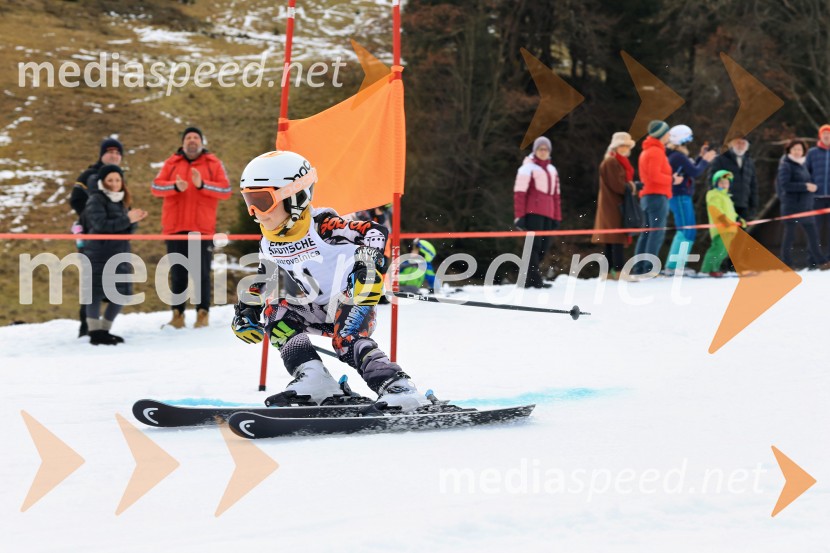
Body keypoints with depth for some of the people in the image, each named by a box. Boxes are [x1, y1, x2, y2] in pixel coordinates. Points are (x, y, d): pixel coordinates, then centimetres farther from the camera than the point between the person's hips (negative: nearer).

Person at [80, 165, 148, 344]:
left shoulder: (122, 202, 17)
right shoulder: (96, 200, -5)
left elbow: (128, 231, 17)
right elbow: (102, 224, -18)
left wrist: (133, 221, -5)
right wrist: (127, 220, -20)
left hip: (119, 255, 8)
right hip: (99, 255, -8)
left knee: (121, 294, 8)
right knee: (96, 293, -6)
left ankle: (104, 330, 19)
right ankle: (95, 333, -4)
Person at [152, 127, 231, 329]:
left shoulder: (213, 164, 7)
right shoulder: (171, 163, 11)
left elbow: (226, 190, -4)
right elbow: (156, 186, -1)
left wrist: (202, 185, -18)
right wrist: (175, 186, -20)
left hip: (202, 228, -2)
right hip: (175, 228, 2)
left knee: (201, 273, -1)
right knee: (177, 274, 5)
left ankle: (202, 313, 4)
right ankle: (177, 314, 9)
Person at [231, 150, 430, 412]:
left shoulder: (322, 226, -21)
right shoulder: (269, 244, 2)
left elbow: (375, 232, -27)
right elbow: (260, 280, 21)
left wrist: (370, 264, -41)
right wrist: (245, 312, 13)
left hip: (354, 301, -8)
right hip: (319, 309, 8)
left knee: (347, 340, -34)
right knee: (274, 311, -11)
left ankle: (399, 389, -43)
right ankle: (314, 381, -25)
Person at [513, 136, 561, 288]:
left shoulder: (552, 170, 22)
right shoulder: (528, 168, 1)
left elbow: (556, 195, 24)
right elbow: (519, 193, -5)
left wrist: (556, 217, 18)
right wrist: (519, 216, -11)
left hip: (548, 214, 7)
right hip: (533, 212, -7)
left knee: (543, 248, 3)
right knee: (534, 245, -10)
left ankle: (526, 277, 12)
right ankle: (533, 279, -11)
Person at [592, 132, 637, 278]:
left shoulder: (621, 162, 21)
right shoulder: (611, 163, -11)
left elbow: (624, 182, 21)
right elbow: (616, 185, -17)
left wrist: (630, 186, 2)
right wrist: (631, 187, -6)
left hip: (619, 204, 10)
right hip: (613, 205, -10)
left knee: (611, 239, 8)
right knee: (617, 238, -13)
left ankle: (609, 272, 9)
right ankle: (619, 271, -17)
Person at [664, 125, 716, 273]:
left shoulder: (675, 156, 15)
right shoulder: (679, 156, -16)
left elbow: (690, 170, 21)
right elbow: (695, 172, -18)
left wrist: (701, 157, 19)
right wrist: (705, 160, -3)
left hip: (680, 198, 11)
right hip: (680, 197, -11)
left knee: (684, 232, 16)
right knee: (688, 232, -12)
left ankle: (672, 265, 17)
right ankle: (674, 266, -15)